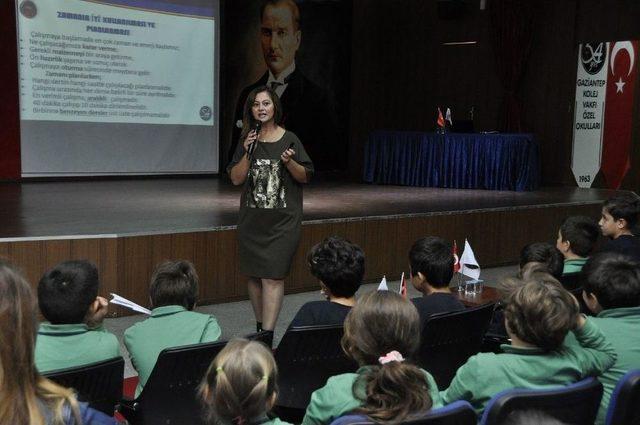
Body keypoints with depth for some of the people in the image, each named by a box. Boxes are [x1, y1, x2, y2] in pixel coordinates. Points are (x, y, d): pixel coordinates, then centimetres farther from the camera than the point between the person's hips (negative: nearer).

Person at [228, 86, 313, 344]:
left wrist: (289, 161, -18)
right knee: (254, 275, 10)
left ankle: (267, 336, -9)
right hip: (251, 218, 4)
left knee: (272, 276, -10)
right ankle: (260, 327, 25)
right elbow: (236, 179, 3)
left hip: (282, 220, -4)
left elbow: (305, 177, 1)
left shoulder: (289, 140, -2)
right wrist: (248, 153, -11)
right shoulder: (247, 140, 7)